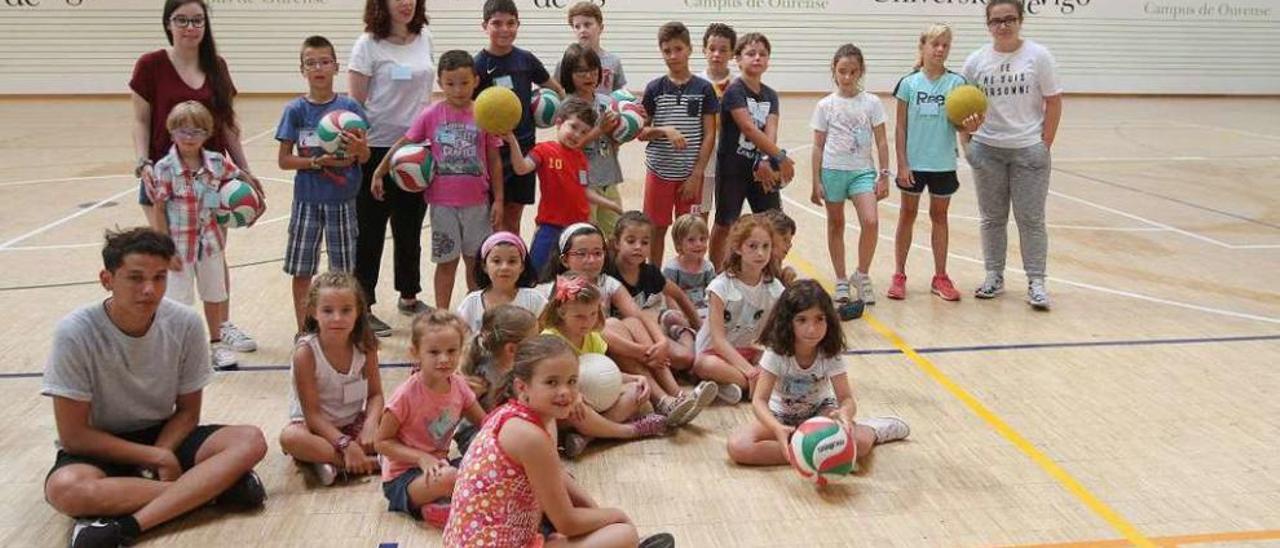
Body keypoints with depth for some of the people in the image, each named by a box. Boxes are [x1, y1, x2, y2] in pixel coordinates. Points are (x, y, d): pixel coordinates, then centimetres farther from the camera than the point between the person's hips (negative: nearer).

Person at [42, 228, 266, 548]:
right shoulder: (75, 333, -21)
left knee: (250, 441, -22)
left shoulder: (185, 324, -14)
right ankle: (212, 486, -22)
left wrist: (158, 459, -20)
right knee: (65, 489, -37)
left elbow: (188, 411, -2)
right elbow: (73, 435, -15)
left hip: (163, 438, 2)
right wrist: (156, 458, -18)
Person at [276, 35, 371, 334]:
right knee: (301, 270, 7)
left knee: (344, 270, 9)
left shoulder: (349, 107, -1)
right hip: (307, 199, 0)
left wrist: (358, 148, -22)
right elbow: (283, 159, -1)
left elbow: (365, 157, 0)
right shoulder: (296, 110, -2)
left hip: (342, 200, 0)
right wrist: (318, 162, -16)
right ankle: (303, 330, 21)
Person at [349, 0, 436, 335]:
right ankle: (363, 307, 14)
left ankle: (409, 297, 31)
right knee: (370, 232, 4)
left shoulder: (424, 39, 7)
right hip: (377, 148, -5)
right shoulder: (368, 45, -8)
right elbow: (356, 103, -8)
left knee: (410, 228, 16)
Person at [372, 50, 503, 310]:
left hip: (476, 201, 1)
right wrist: (379, 173, 5)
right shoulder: (431, 115, -4)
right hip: (443, 202, 0)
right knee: (446, 262, 9)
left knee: (476, 260, 12)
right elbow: (402, 144, 4)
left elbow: (494, 161, 1)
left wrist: (498, 200, 1)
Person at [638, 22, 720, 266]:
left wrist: (696, 175, -8)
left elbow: (709, 135, -2)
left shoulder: (704, 89, -1)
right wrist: (664, 130, -18)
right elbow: (641, 132, 2)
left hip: (691, 173, -1)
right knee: (657, 229, 8)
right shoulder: (655, 88, 1)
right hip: (660, 171, 1)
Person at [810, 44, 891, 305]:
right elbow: (818, 146, 3)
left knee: (871, 222, -17)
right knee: (836, 225, 9)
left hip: (862, 170, 0)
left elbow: (881, 142, 3)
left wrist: (884, 176, -2)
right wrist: (816, 182, 0)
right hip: (832, 170, 1)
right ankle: (841, 281, 22)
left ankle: (861, 275, 3)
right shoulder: (825, 105, 1)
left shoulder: (871, 103, 1)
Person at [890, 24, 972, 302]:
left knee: (939, 216, 12)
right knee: (907, 215, 9)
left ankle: (940, 277, 20)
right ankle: (899, 276, 18)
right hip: (914, 163, -1)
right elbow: (901, 127, -1)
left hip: (943, 163, 1)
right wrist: (902, 164, -6)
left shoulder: (956, 83, -2)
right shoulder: (909, 83, -3)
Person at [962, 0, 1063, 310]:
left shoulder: (1038, 56, -4)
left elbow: (1053, 102, -2)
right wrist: (967, 136, -6)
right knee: (992, 218, 11)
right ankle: (994, 277, 22)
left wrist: (1045, 145, -5)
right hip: (987, 150, 2)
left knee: (1031, 219, 2)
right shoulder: (976, 61, 1)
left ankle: (1036, 282, 10)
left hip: (1028, 150, -2)